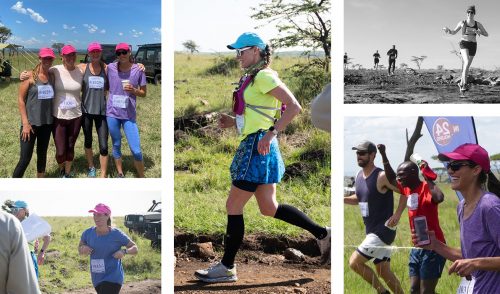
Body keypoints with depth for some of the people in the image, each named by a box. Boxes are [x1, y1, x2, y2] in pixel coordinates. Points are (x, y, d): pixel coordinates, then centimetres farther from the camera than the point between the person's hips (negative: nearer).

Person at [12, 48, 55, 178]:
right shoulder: (30, 76, -9)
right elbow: (21, 99, -8)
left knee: (42, 154, 15)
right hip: (31, 123, -5)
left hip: (47, 122, 5)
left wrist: (53, 118, 5)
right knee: (25, 158, -8)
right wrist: (25, 123, -12)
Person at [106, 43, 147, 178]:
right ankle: (120, 174, 30)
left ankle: (141, 177, 12)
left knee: (136, 150, -5)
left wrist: (133, 90, -16)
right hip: (112, 113, 2)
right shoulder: (110, 68, -1)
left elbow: (143, 93, 2)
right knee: (116, 146, 14)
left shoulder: (138, 70, -5)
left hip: (129, 115, -2)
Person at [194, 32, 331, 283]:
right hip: (253, 145, 10)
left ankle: (226, 268, 5)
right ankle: (322, 234, 21)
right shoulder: (253, 78, 16)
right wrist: (233, 122, 9)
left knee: (233, 207, -3)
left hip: (257, 147, -10)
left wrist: (271, 134, -24)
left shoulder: (264, 76, -13)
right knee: (269, 208, 14)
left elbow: (294, 107, -19)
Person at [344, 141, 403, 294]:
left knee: (354, 262, -11)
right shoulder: (359, 176, 8)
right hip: (372, 232, 9)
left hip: (383, 231, -9)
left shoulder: (382, 177, -17)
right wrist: (343, 199, 7)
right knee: (384, 272, 13)